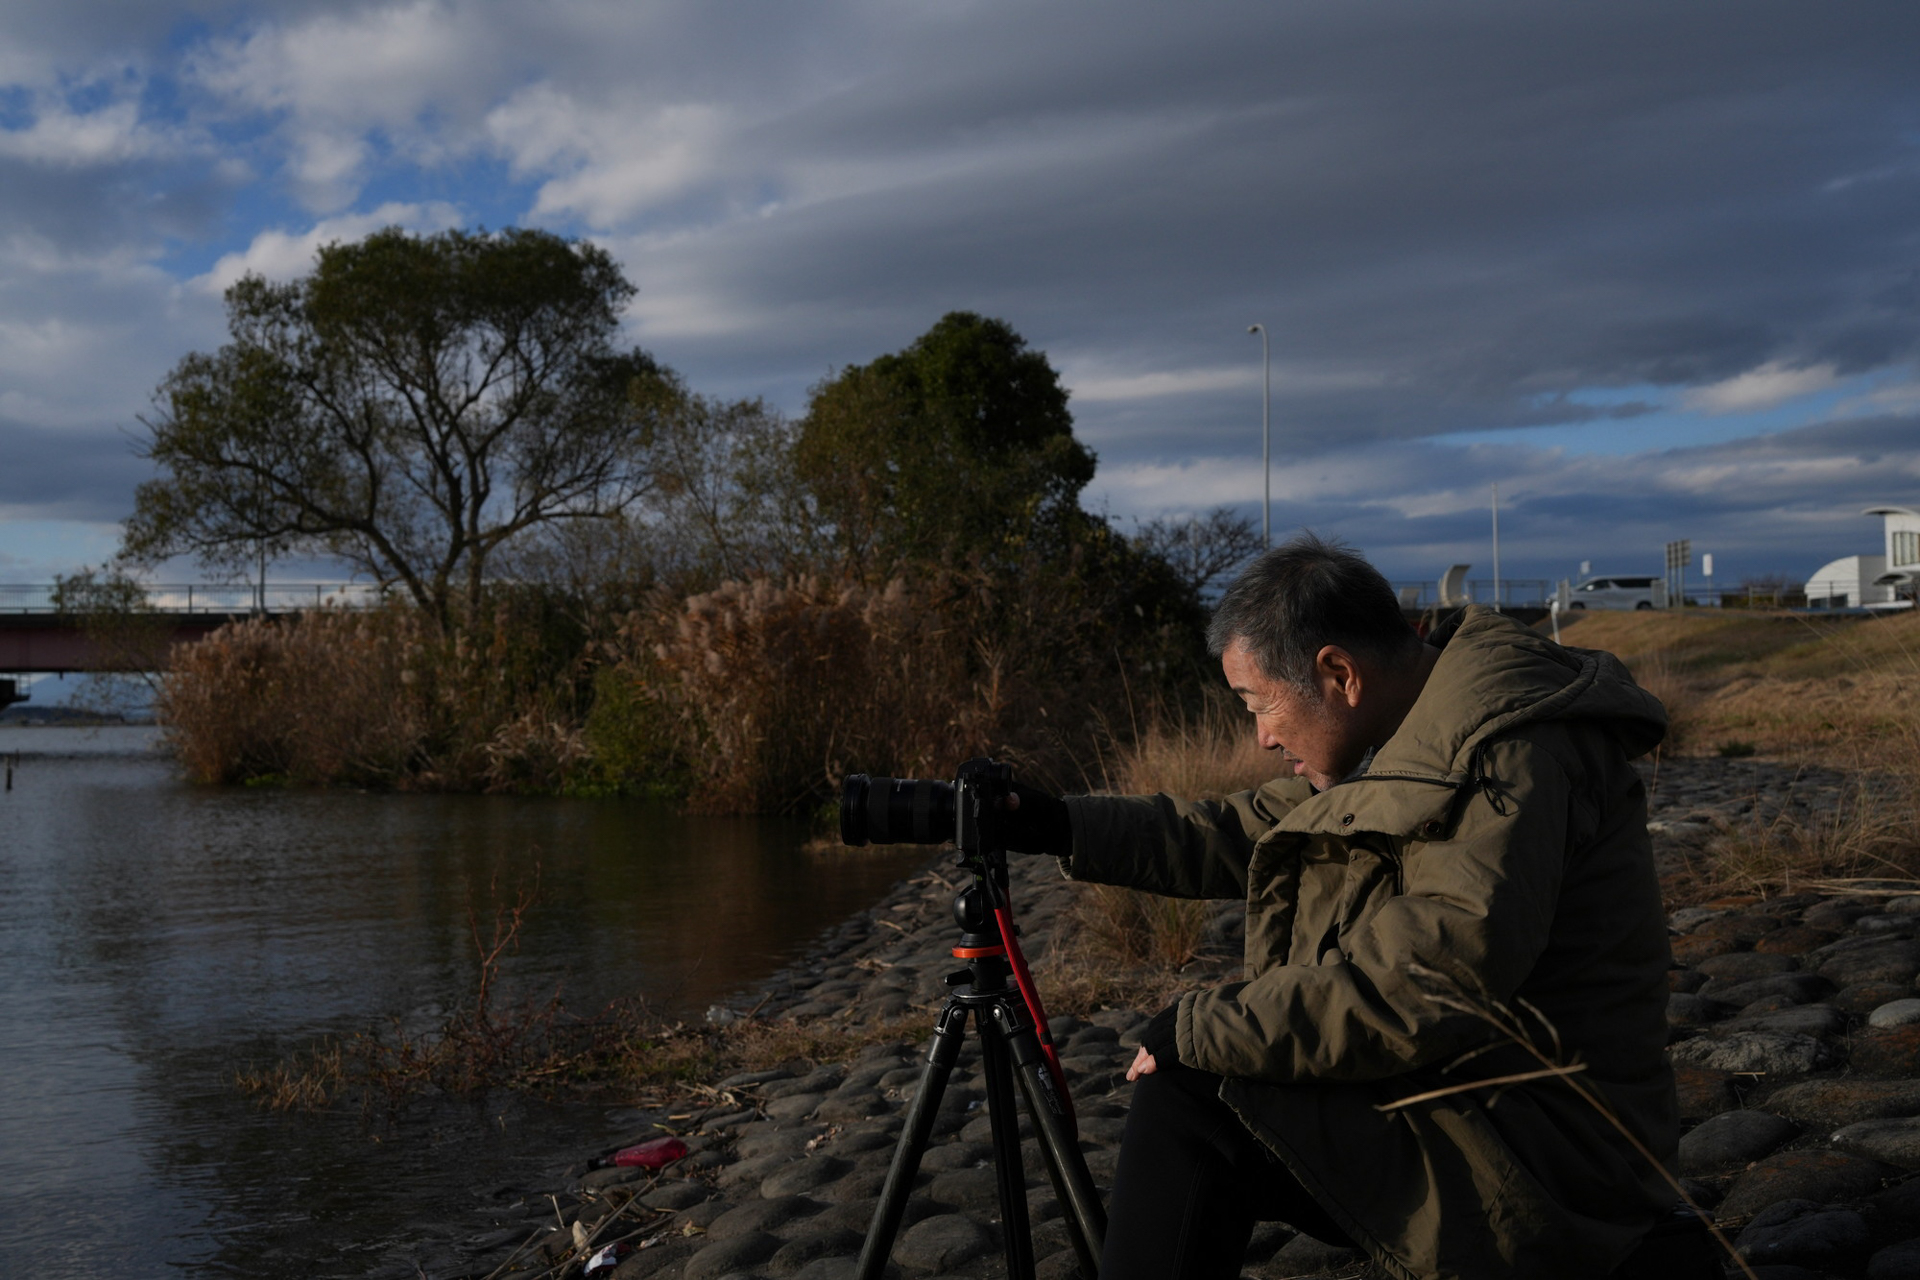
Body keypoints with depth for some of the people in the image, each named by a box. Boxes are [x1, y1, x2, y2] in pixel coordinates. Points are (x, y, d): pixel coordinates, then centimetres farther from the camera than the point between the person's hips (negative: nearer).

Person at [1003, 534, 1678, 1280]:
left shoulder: (1507, 749, -22)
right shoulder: (1412, 746, 9)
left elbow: (1425, 983, -31)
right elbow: (1239, 836, 13)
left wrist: (1197, 1030, -22)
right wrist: (1056, 827, 8)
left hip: (1541, 1171, -10)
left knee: (1188, 1084, -16)